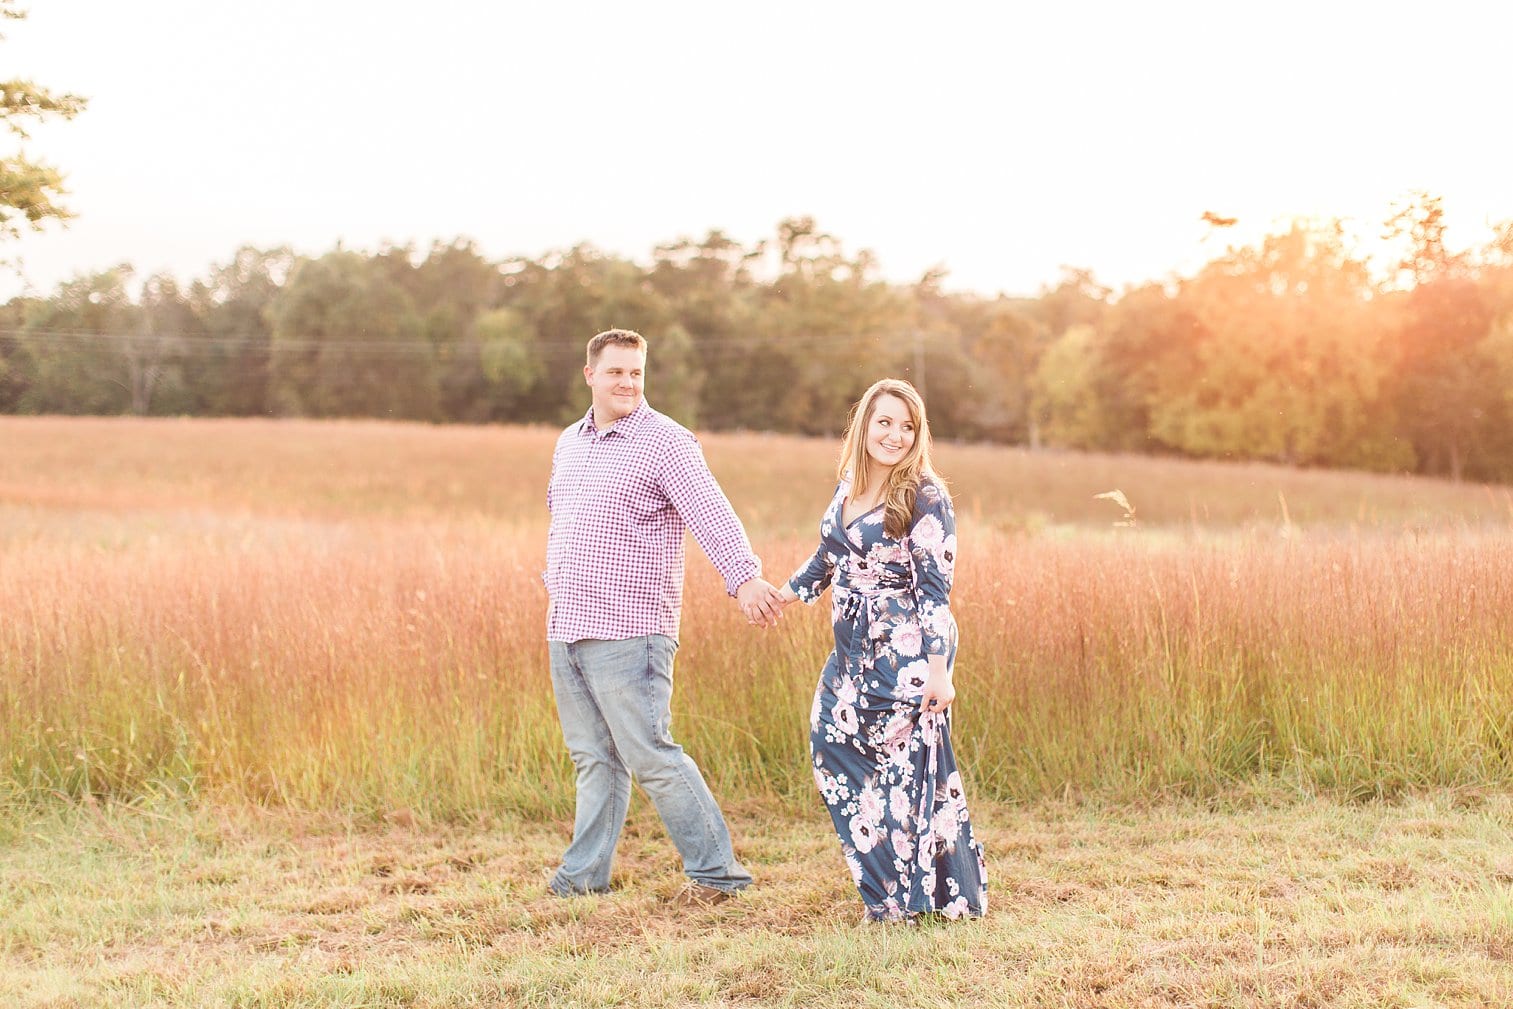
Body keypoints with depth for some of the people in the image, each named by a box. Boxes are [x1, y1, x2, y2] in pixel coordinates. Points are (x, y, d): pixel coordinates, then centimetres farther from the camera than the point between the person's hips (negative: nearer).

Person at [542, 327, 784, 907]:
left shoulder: (665, 442, -9)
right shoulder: (569, 442, 15)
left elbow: (711, 513, -23)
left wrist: (744, 577, -37)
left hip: (628, 631, -7)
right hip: (566, 629, 7)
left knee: (650, 756, -7)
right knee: (593, 756, 14)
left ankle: (716, 870, 4)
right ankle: (583, 874, 22)